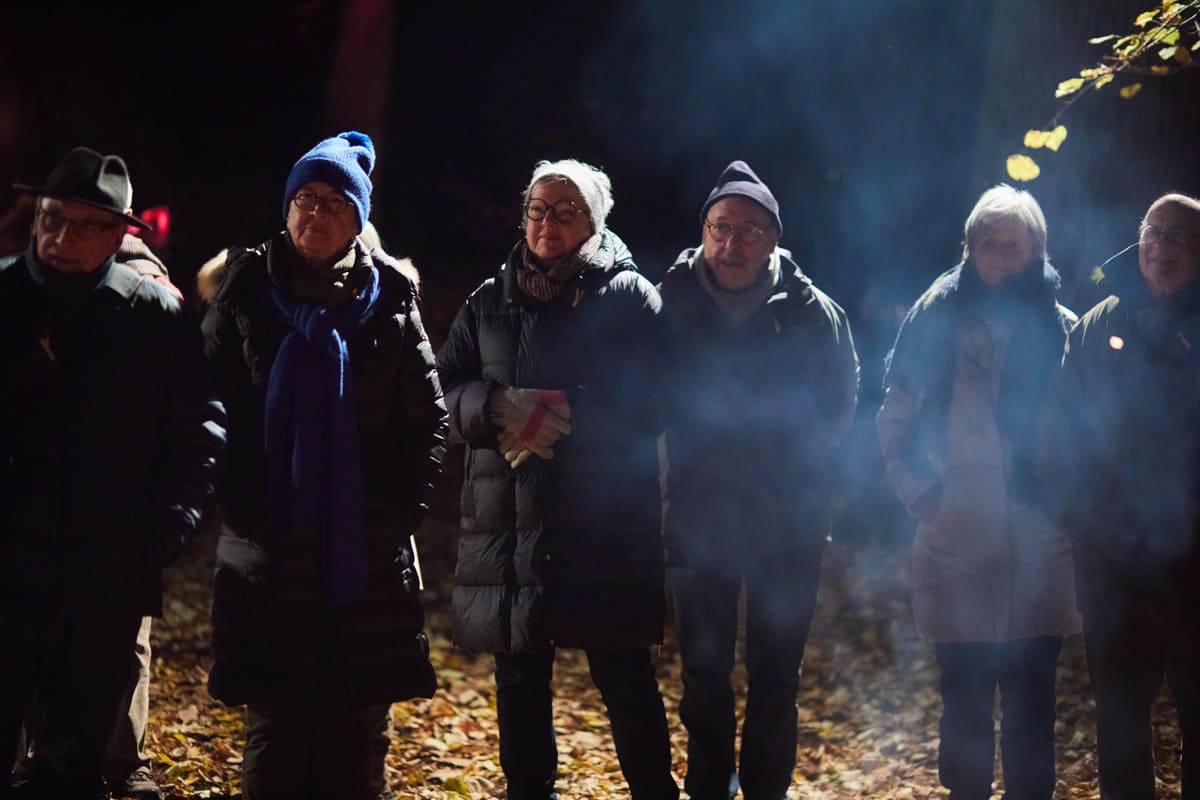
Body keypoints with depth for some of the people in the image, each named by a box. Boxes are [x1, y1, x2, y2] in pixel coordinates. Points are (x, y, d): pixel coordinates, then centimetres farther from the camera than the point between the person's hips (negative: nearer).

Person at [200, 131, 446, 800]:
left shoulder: (389, 299, 4)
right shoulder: (247, 291, 4)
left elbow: (431, 419, 6)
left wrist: (402, 512, -3)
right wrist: (238, 508, -5)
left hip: (370, 559, 0)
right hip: (271, 554, 0)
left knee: (359, 728, 2)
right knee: (277, 722, 0)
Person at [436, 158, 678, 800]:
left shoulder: (630, 296, 1)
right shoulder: (491, 302, 13)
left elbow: (645, 405, -8)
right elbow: (441, 394, 7)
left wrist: (557, 414, -15)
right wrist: (501, 407, -12)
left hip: (603, 524, -4)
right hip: (508, 523, 4)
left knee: (623, 674, -2)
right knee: (519, 677, 11)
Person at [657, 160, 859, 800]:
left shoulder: (811, 312, -8)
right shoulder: (671, 305, -7)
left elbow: (839, 405, 7)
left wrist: (798, 460, 2)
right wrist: (689, 454, -1)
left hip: (788, 526, 0)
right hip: (696, 524, 0)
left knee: (776, 676, 9)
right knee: (704, 673, 10)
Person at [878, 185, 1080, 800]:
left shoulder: (1062, 330, 4)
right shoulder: (936, 319, 3)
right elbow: (894, 418, 7)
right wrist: (918, 490, -2)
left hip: (1039, 553, 0)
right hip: (956, 547, 0)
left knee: (1031, 699, 4)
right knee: (964, 698, 7)